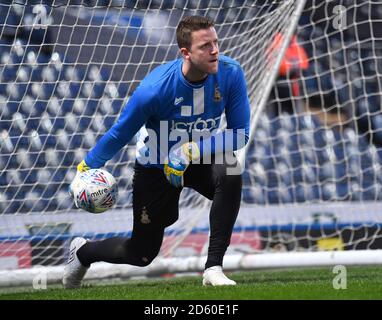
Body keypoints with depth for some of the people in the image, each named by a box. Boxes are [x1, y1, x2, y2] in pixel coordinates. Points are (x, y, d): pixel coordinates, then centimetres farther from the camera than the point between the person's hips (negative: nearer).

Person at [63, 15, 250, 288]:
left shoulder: (230, 73, -23)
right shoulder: (155, 88, -30)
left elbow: (240, 134, -18)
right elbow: (120, 133, -14)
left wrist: (191, 151, -29)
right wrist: (88, 166, -6)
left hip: (201, 159, 3)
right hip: (155, 168, -2)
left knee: (230, 169, -34)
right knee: (141, 255, 5)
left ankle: (214, 268, -26)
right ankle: (83, 251, 39)